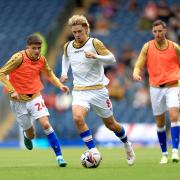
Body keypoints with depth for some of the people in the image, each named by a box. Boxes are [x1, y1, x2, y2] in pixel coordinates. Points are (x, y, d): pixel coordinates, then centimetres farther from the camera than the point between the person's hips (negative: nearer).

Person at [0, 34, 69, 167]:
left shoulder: (41, 59, -2)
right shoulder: (19, 58, -17)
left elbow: (49, 73, 17)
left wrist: (60, 85, 2)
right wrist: (12, 91, -23)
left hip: (35, 97, 2)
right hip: (19, 100, -2)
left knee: (45, 124, -19)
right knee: (31, 135, 6)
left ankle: (59, 156, -14)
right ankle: (27, 135, 46)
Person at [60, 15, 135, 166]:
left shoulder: (94, 43, -10)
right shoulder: (68, 47, 5)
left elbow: (112, 59, -16)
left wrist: (95, 56, -31)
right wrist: (64, 72, 13)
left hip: (98, 90, -3)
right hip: (79, 91, 3)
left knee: (110, 124, 10)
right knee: (77, 118, -27)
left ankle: (127, 145, 41)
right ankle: (94, 152, -21)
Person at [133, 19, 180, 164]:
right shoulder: (148, 47, 2)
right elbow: (139, 65, 0)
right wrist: (136, 74, -21)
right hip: (156, 88, 2)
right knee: (160, 122, 5)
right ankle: (164, 153, 18)